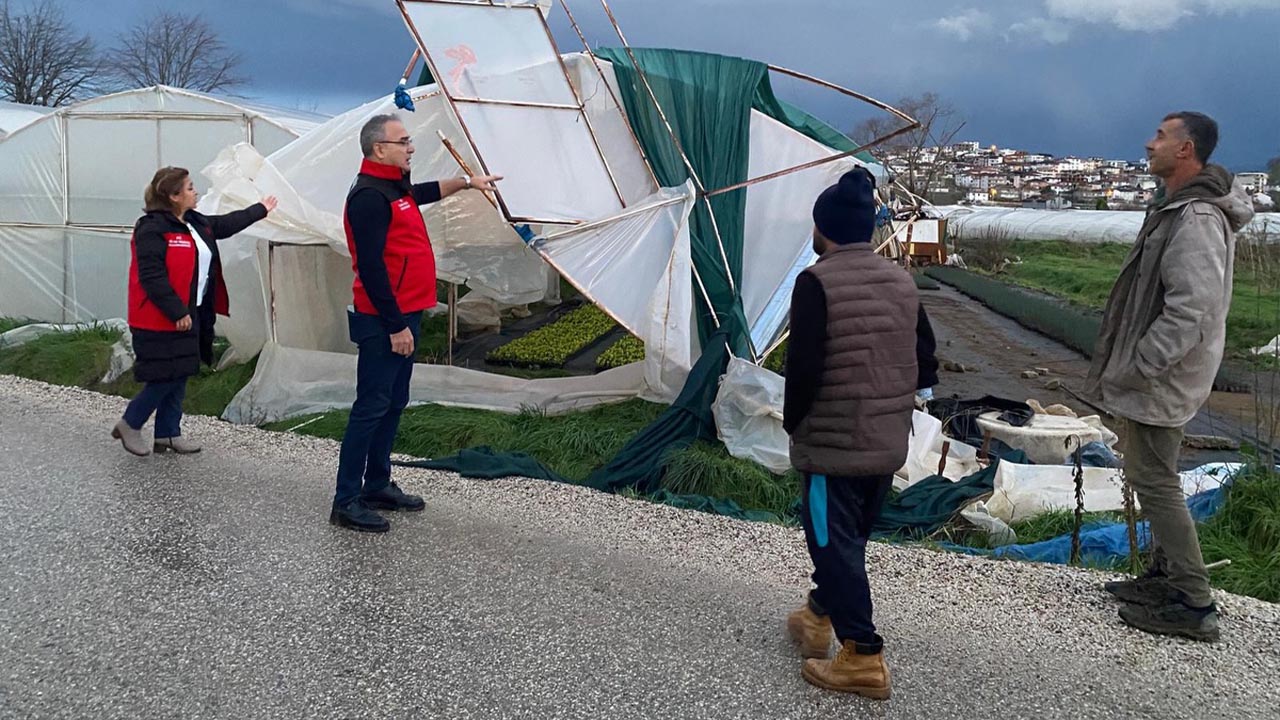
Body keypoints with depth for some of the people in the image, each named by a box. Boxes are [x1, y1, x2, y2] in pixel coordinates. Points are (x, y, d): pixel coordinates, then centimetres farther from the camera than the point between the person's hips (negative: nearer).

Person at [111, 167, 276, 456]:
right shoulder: (152, 229, -18)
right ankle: (129, 425, 13)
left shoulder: (196, 223, 10)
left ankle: (168, 434, 22)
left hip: (190, 315, 9)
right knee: (167, 377, -5)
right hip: (161, 320, -9)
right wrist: (177, 312, -23)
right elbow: (151, 277, -23)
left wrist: (260, 209, 37)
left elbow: (225, 224, 29)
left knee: (179, 377, 13)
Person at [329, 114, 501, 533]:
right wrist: (395, 326, -22)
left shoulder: (395, 187, 13)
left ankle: (378, 486, 26)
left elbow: (424, 193, 39)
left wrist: (466, 182, 39)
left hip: (403, 316, 10)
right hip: (384, 323, -10)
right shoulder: (369, 197, -18)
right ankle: (346, 503, -1)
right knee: (371, 408, -7)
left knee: (394, 404, 15)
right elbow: (371, 268, -22)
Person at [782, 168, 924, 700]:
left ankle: (863, 657, 3)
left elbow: (804, 367, -20)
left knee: (834, 544, 2)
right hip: (889, 443, 7)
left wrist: (792, 421, -5)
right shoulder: (902, 281, 6)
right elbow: (923, 363, 11)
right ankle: (818, 616, 39)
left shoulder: (817, 282, -16)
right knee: (850, 537, 21)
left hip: (832, 444, -7)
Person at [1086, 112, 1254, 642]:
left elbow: (1189, 314, -29)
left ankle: (1192, 603, 4)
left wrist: (1135, 367, -23)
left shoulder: (1196, 220, -22)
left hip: (1159, 380, -11)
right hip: (1154, 375, 11)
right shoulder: (1178, 208, 12)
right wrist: (1129, 364, 18)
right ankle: (1166, 575, 32)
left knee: (1155, 482, -4)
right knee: (1151, 477, 19)